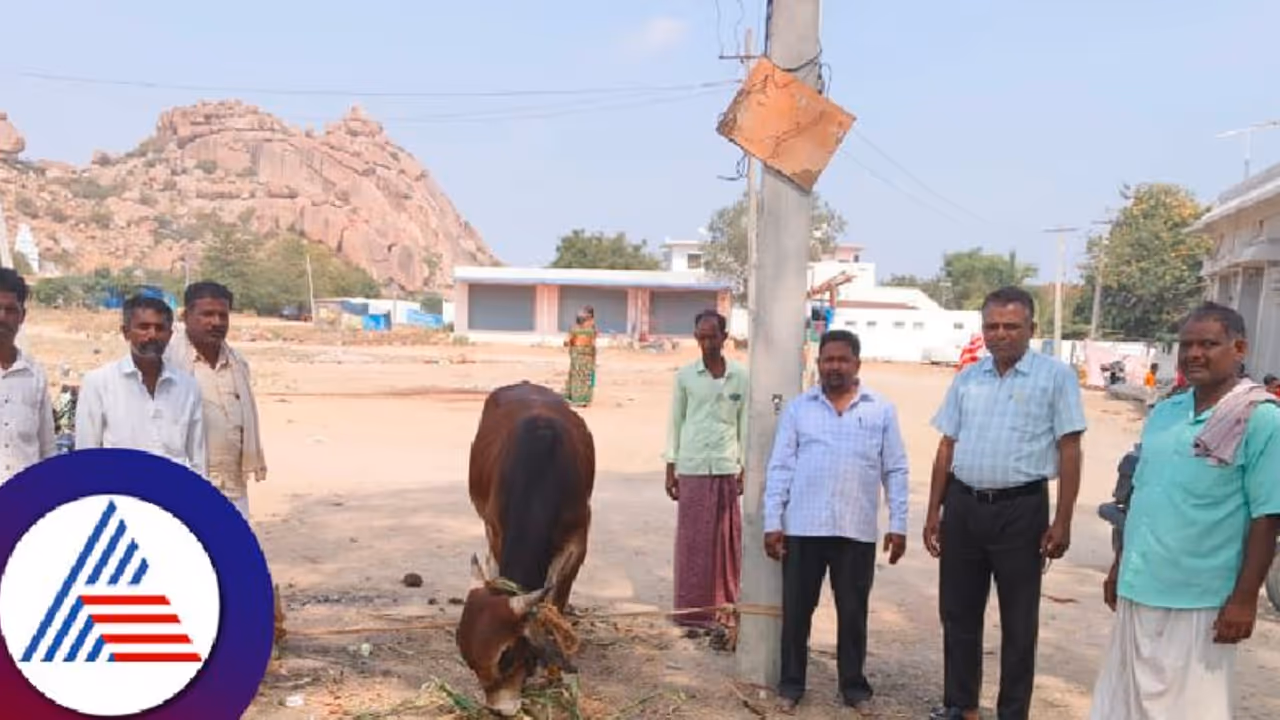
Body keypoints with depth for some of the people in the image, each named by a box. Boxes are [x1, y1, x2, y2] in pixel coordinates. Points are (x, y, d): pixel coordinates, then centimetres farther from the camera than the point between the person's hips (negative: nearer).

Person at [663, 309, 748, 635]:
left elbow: (745, 424, 7)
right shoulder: (685, 375, 1)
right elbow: (675, 422, 6)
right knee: (692, 540, 3)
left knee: (726, 540, 5)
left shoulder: (741, 376, 2)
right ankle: (693, 609, 11)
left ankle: (724, 606, 15)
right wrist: (670, 468, 4)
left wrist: (745, 468, 5)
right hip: (692, 469, -1)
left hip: (727, 469, 1)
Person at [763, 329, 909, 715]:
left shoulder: (882, 410, 4)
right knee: (796, 609, 8)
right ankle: (791, 683, 22)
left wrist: (898, 524, 0)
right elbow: (779, 467, 2)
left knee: (853, 612, 10)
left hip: (857, 530, 0)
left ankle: (854, 685, 25)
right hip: (802, 527, 0)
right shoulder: (798, 407, 4)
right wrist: (772, 522, -3)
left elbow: (895, 470, 5)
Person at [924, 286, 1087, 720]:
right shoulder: (967, 379, 9)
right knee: (958, 612, 13)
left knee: (1018, 621, 7)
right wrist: (934, 511, 9)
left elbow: (1069, 451, -6)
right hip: (963, 507, 4)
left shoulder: (1056, 376, -4)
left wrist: (1062, 522, -12)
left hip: (1021, 510, -4)